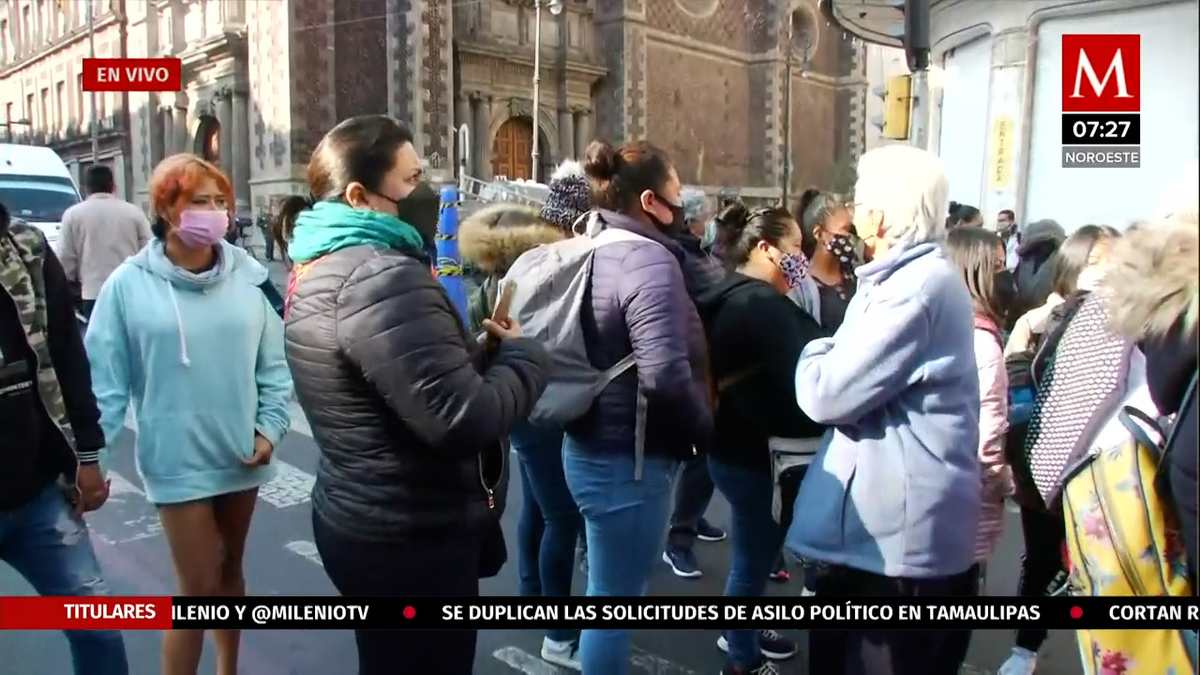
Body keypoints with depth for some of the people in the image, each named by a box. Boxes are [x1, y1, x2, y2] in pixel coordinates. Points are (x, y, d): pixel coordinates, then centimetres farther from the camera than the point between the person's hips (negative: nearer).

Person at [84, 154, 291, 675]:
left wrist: (270, 427, -5)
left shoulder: (248, 275, -4)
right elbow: (105, 377, -7)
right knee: (199, 588, 1)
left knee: (230, 572, 20)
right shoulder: (130, 284, -10)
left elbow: (273, 363, 2)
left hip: (242, 455, 3)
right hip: (178, 460, -3)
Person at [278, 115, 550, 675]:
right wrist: (522, 354, -12)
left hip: (360, 519, 10)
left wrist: (485, 351, 0)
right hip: (412, 538, -10)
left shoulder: (322, 268, 10)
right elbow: (465, 420, -29)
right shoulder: (382, 277, -24)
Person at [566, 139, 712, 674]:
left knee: (610, 588, 25)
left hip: (591, 444, 10)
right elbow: (665, 375, -29)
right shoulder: (649, 260, -19)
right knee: (616, 595, 6)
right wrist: (704, 430, -12)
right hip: (628, 457, -10)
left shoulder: (596, 252, 8)